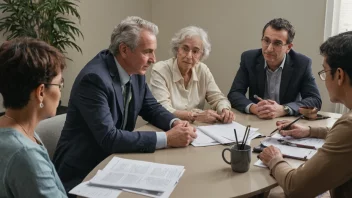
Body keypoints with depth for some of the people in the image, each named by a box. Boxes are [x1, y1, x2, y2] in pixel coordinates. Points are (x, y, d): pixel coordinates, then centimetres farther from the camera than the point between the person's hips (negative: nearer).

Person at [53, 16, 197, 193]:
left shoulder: (136, 71, -1)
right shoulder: (94, 78, -26)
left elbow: (151, 108, 11)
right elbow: (108, 138, -31)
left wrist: (175, 123, -11)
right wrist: (167, 138, -29)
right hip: (84, 171, -7)